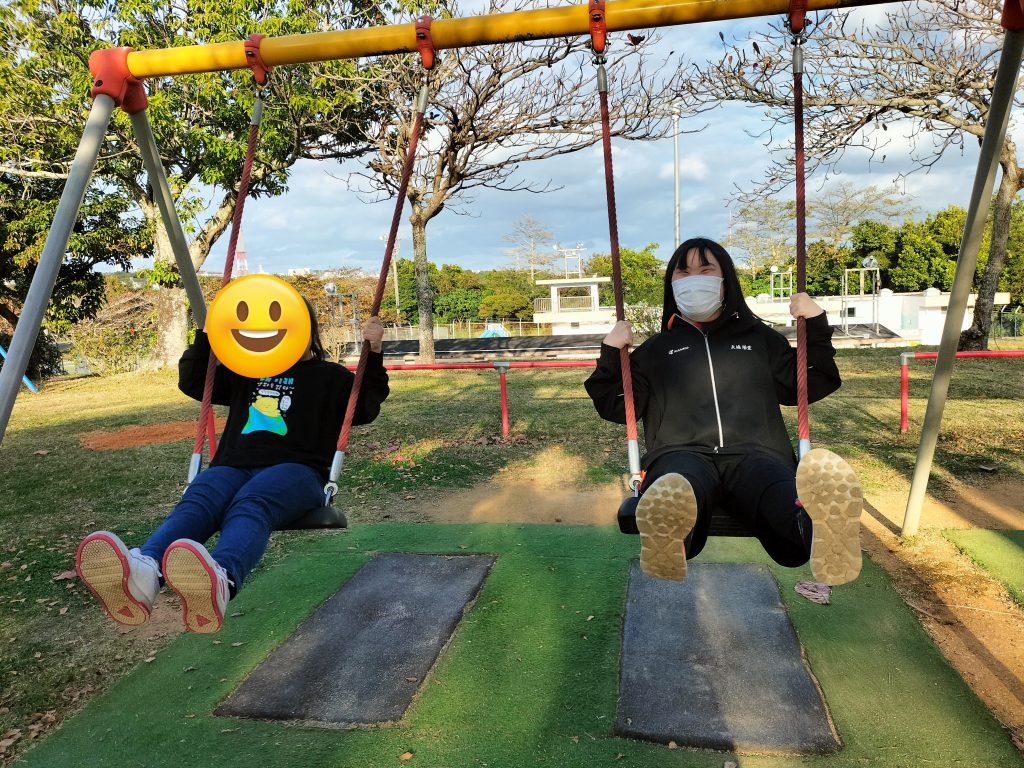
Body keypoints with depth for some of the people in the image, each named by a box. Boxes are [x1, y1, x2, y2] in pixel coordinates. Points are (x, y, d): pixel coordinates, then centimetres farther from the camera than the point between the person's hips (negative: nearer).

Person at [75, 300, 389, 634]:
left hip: (294, 469, -4)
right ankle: (142, 572, -64)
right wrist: (206, 336, 24)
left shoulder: (330, 376, 20)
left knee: (249, 505, -40)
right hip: (232, 466, 4)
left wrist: (373, 352, -4)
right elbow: (192, 382, 35)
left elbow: (366, 409, 6)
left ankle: (219, 580, -72)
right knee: (194, 503, -32)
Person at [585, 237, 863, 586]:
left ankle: (821, 523, -69)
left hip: (754, 454, 1)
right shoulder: (657, 348, 27)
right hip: (682, 455, 0)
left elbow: (811, 386, 29)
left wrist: (816, 325, 19)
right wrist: (611, 354, 7)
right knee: (677, 487, -42)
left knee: (788, 502, -39)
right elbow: (618, 407, 21)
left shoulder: (760, 338, 30)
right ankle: (668, 524, -72)